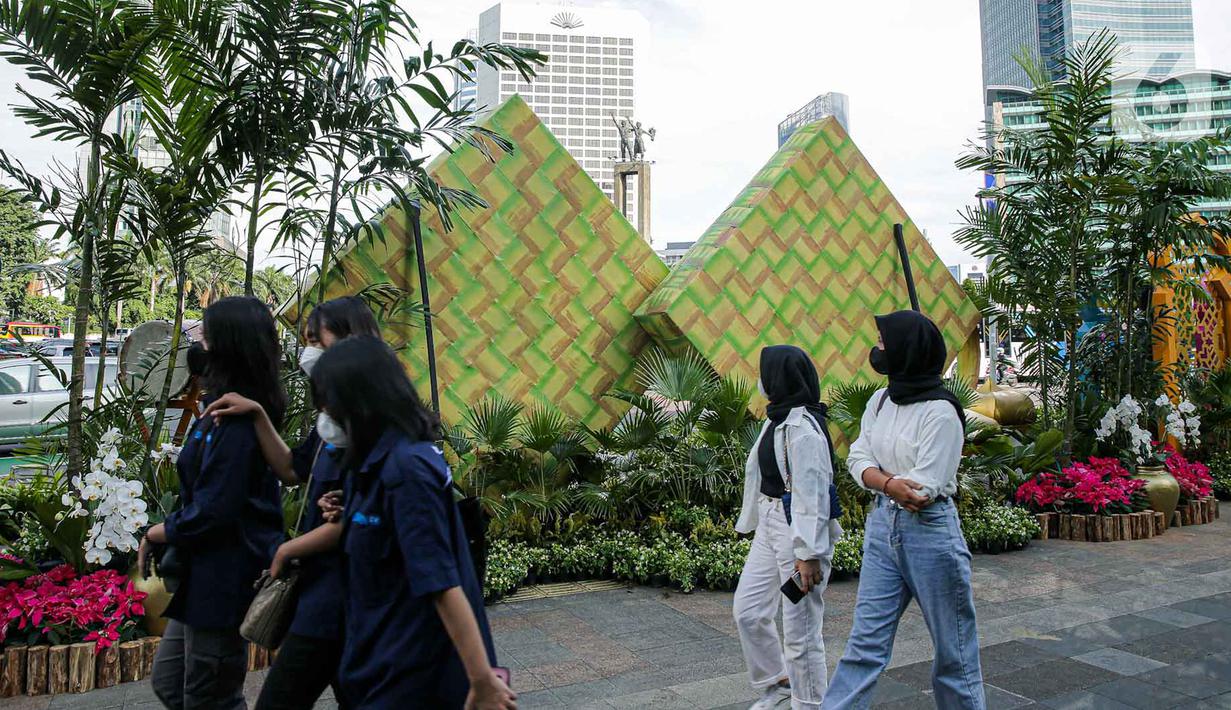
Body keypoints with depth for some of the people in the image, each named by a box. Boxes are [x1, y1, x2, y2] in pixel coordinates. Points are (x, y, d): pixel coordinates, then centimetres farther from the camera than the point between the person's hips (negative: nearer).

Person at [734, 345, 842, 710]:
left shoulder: (803, 428, -19)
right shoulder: (777, 419, 9)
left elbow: (812, 494, -21)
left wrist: (808, 554, -21)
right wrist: (757, 523, 20)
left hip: (800, 529, -9)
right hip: (770, 525, 10)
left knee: (800, 629, 3)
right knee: (747, 611, 16)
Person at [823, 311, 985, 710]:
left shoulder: (940, 412, -16)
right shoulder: (880, 401, 5)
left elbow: (926, 486, -20)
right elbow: (857, 458, 1)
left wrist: (875, 476, -8)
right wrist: (890, 483, -17)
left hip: (930, 531, -6)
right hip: (882, 526, 6)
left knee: (952, 648, 12)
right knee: (865, 643, 8)